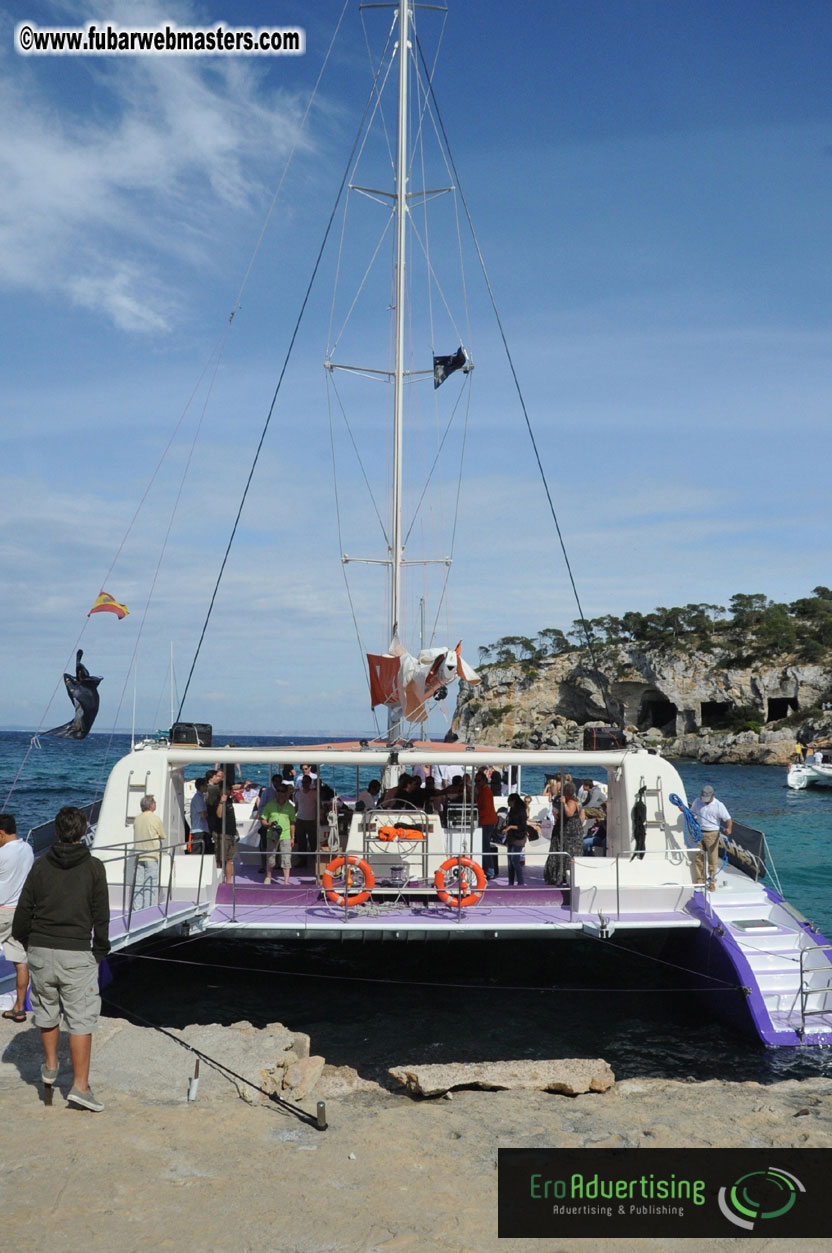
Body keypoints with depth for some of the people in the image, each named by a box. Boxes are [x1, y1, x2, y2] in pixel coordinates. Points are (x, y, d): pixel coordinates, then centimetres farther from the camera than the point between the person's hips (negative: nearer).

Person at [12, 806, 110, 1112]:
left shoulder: (41, 865, 1)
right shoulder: (94, 867, -5)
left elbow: (23, 909, 4)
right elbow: (101, 914, -3)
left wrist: (23, 939, 22)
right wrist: (100, 949, 9)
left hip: (40, 950, 3)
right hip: (77, 954, -3)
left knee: (46, 1011, 22)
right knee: (81, 1018, 2)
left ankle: (50, 1066, 35)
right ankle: (80, 1086, 1)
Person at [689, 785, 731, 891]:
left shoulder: (718, 805, -8)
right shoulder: (697, 801, 4)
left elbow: (728, 819, -12)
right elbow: (691, 813, 17)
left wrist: (728, 828, -32)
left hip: (712, 834, -4)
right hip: (699, 833, 4)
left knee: (712, 858, 0)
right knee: (699, 857, 8)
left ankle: (712, 882, 11)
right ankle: (700, 880, 21)